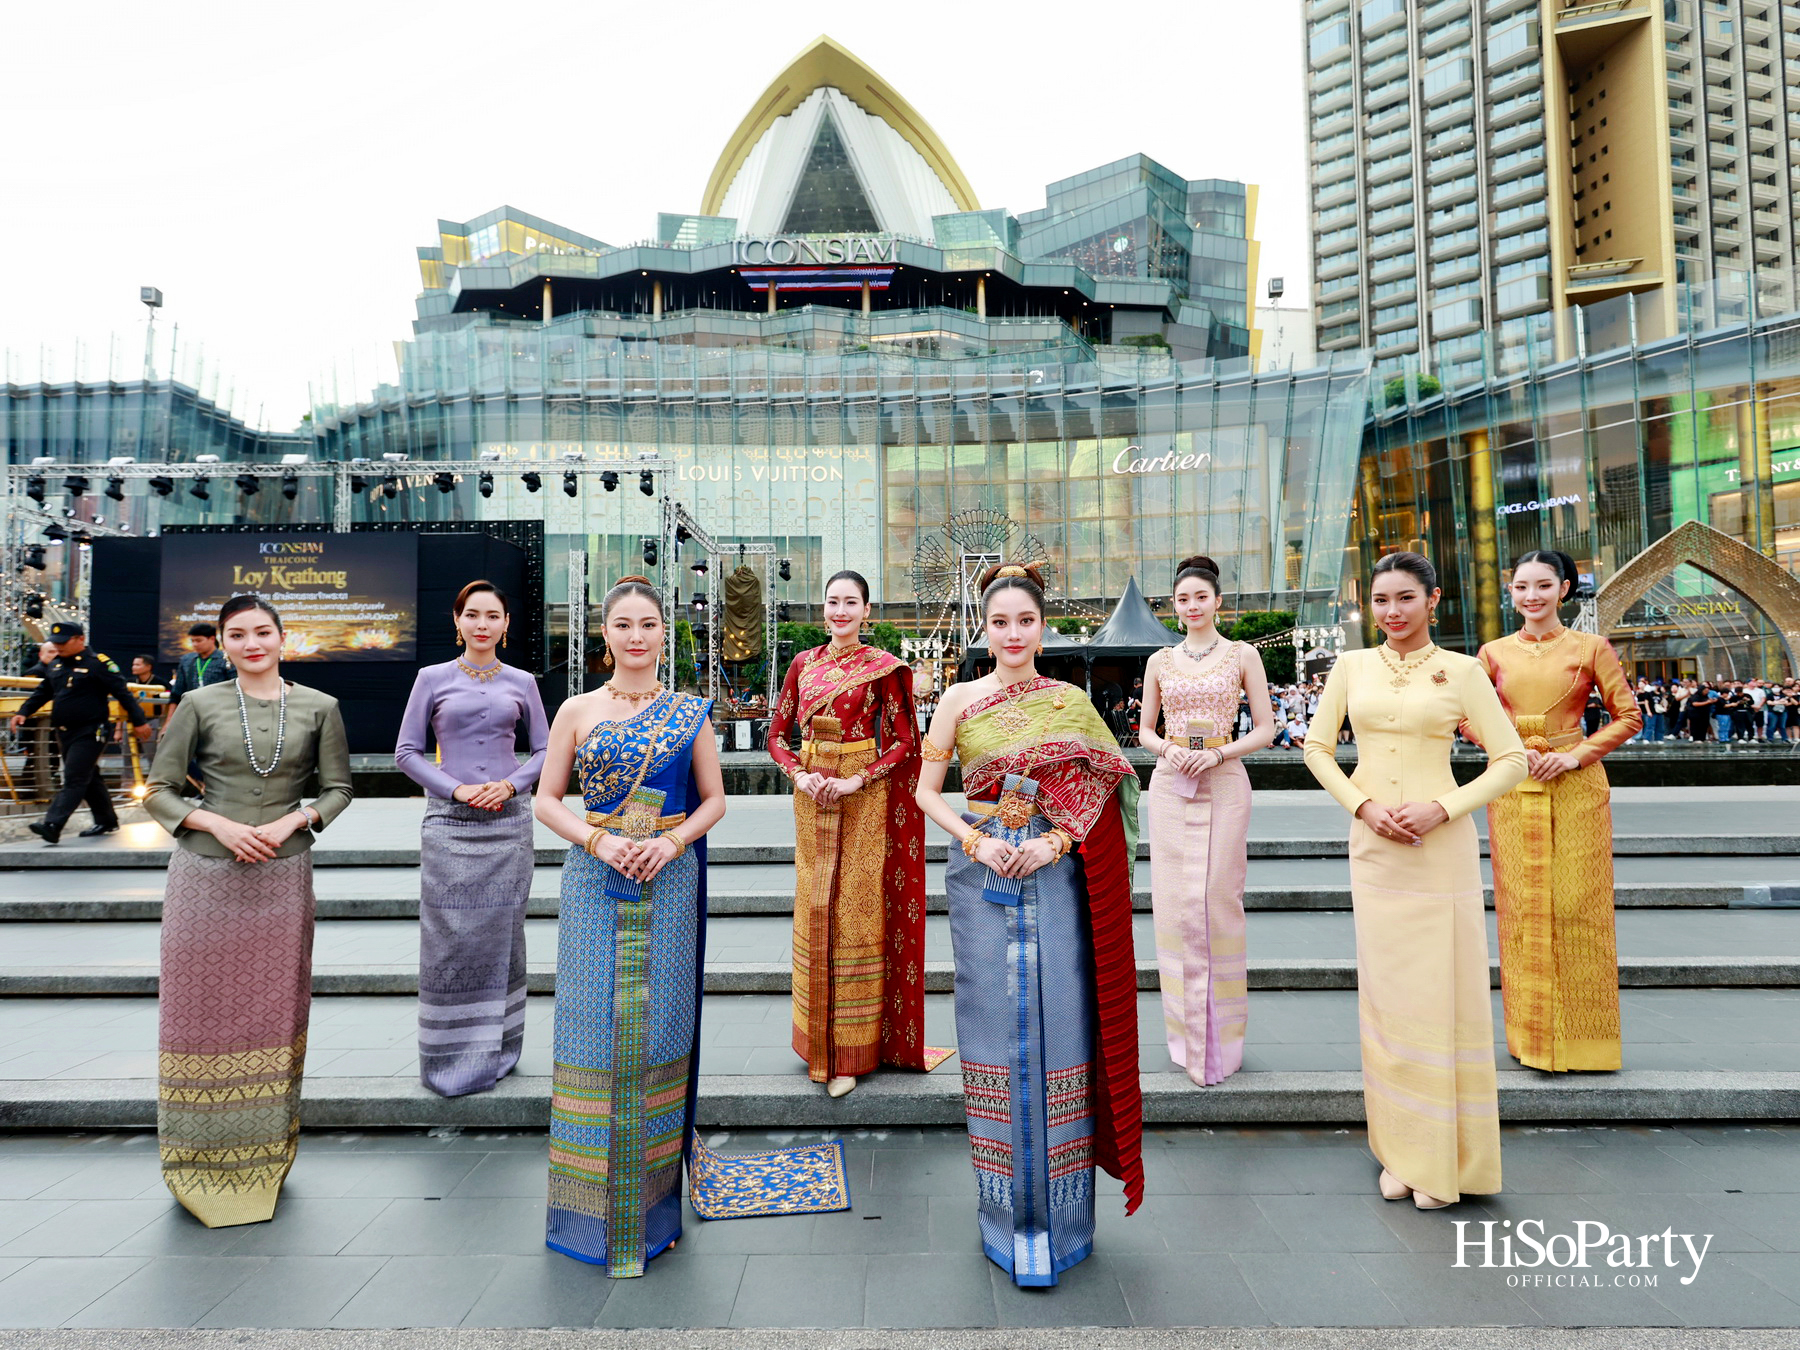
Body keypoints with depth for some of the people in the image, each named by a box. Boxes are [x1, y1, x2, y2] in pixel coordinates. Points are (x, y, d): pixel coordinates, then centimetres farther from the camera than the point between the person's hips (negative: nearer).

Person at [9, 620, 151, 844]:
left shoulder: (98, 663, -10)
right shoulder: (56, 665, 13)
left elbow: (122, 693, -11)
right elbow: (42, 692, 23)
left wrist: (139, 721, -12)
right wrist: (23, 712, 9)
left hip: (88, 733, -8)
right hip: (64, 733, 8)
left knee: (74, 780, -12)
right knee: (89, 779, 14)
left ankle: (51, 826, -18)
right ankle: (106, 821, 23)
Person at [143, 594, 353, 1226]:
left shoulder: (318, 707, 2)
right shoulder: (199, 704, 1)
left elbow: (338, 788, 6)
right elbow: (158, 792, 2)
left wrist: (292, 821, -11)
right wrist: (220, 825, -13)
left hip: (283, 878, 1)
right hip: (205, 874, 0)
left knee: (273, 1009, 8)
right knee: (204, 1008, 5)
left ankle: (265, 1152, 25)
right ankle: (202, 1155, 23)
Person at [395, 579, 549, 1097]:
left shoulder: (521, 682, 8)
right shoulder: (432, 679, 4)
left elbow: (543, 749, 10)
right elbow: (406, 751, 3)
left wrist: (511, 784, -7)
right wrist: (455, 788, -10)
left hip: (508, 822, 1)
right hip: (450, 824, -1)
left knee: (500, 935, 6)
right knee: (449, 938, -1)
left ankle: (495, 1050, 20)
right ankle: (450, 1056, 14)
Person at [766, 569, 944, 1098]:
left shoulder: (883, 668, -3)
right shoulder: (804, 663, 8)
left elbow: (905, 741, -5)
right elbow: (777, 733, 10)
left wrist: (858, 780, -16)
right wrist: (798, 774, -7)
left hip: (864, 798, -4)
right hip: (812, 797, 4)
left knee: (858, 911, -1)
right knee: (814, 910, 9)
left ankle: (853, 1051, 11)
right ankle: (817, 1040, 25)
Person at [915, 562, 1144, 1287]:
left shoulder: (1070, 701, 5)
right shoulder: (960, 698, 4)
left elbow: (1101, 791, 5)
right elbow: (927, 791, 4)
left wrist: (1056, 841, -10)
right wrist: (975, 841, -10)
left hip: (1055, 873, 0)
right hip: (983, 874, 0)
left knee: (1059, 1027, 2)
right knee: (995, 1028, 5)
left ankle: (1056, 1207, 20)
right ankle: (1006, 1205, 23)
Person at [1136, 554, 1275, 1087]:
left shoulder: (1243, 655, 4)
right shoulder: (1160, 661, 10)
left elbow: (1265, 729, 2)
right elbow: (1145, 730, 14)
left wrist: (1217, 753, -12)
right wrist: (1167, 749, -7)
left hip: (1224, 783, -2)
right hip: (1170, 785, 2)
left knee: (1218, 900, -2)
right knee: (1174, 903, 3)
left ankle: (1221, 1033, 14)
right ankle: (1187, 1029, 17)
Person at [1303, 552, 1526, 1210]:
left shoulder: (1461, 670, 0)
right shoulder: (1351, 666, 6)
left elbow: (1511, 760, -1)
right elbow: (1317, 747, 8)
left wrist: (1443, 808, -13)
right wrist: (1363, 804, -6)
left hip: (1441, 849, -2)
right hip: (1373, 845, 2)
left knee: (1443, 992, 3)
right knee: (1385, 994, 8)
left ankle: (1443, 1160, 20)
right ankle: (1400, 1152, 23)